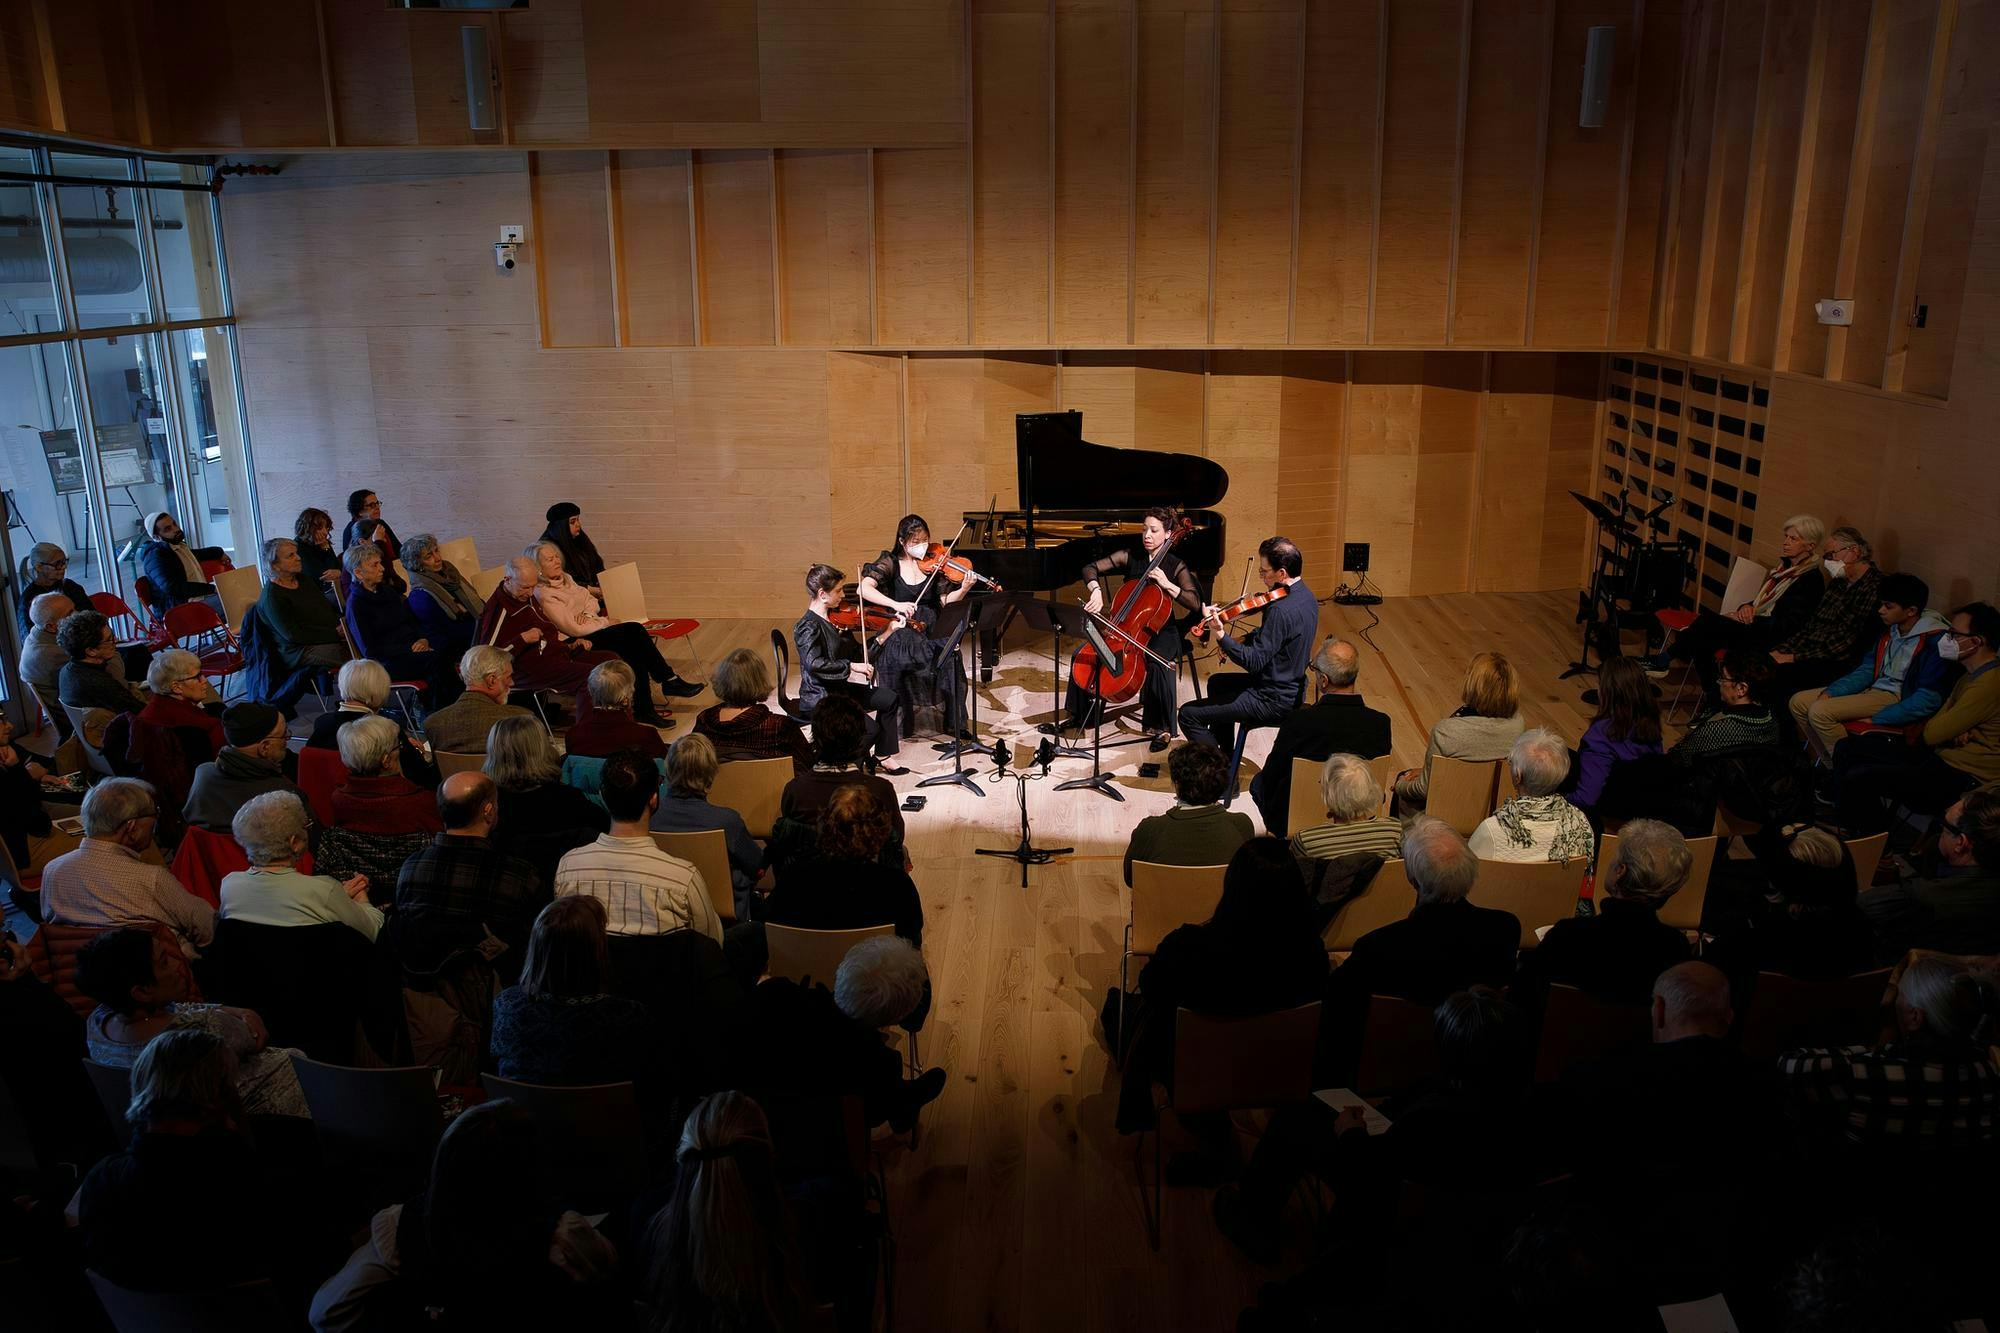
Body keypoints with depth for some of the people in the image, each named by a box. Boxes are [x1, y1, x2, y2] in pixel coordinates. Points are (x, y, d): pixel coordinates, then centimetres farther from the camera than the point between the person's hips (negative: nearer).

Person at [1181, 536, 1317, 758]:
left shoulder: (1281, 610, -30)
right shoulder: (1305, 596, 2)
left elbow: (1253, 662, -30)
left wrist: (1220, 634, -33)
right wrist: (1243, 640, 2)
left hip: (1274, 701, -11)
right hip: (1292, 690, 11)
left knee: (1189, 715, -7)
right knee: (1217, 683, 34)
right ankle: (1225, 754, 42)